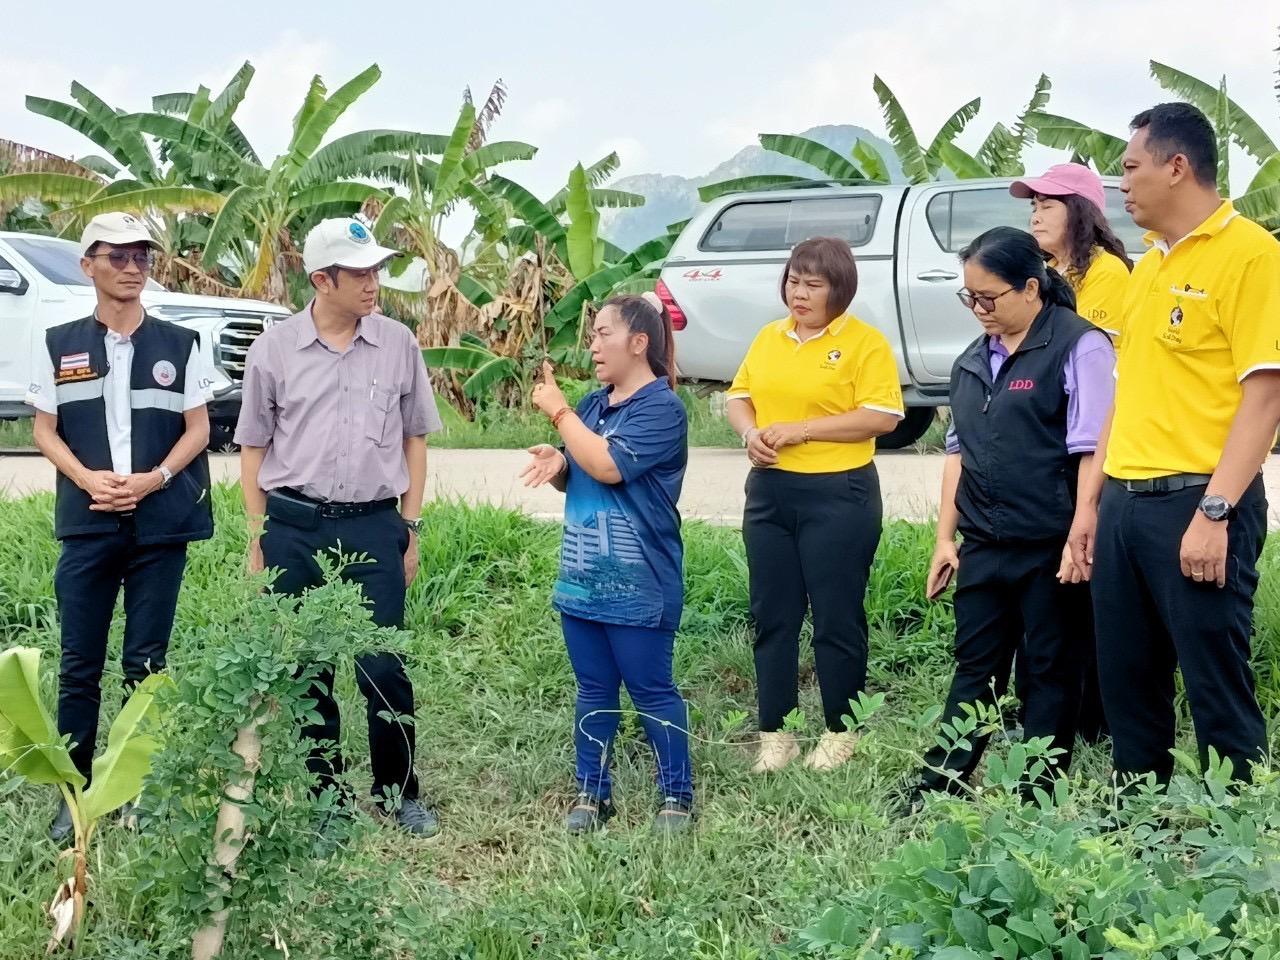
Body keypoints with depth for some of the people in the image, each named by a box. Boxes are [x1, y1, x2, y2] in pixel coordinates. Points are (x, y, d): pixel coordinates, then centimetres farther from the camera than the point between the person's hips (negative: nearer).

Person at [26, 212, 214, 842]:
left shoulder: (180, 345, 4)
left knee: (146, 663, 5)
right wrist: (88, 478, -11)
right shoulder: (59, 345, 6)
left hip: (161, 525, 0)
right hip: (87, 523, 1)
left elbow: (198, 430, 3)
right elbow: (45, 430, 6)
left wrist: (152, 479, -12)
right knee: (79, 664, 3)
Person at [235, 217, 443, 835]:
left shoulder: (398, 344, 2)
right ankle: (321, 795, 24)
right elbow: (253, 449, 7)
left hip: (374, 527, 0)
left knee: (383, 667, 0)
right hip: (294, 528, 1)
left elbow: (414, 440, 9)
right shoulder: (274, 349, 1)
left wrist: (410, 530, 6)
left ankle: (400, 791, 18)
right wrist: (257, 541, 4)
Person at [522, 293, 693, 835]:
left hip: (637, 585, -7)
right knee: (593, 689, 14)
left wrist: (557, 410, -16)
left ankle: (677, 794, 17)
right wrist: (555, 464, -3)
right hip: (582, 577, 7)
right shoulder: (594, 404, 11)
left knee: (650, 690, 3)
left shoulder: (661, 408, -13)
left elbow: (607, 466, -25)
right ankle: (592, 792, 24)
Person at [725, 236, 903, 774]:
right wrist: (750, 433, -7)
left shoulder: (865, 342, -7)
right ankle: (774, 733, 18)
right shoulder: (769, 338, 12)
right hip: (769, 490, 6)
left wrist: (801, 430, -18)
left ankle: (840, 732, 17)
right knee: (771, 615, 9)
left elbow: (882, 416, -15)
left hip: (838, 495, -6)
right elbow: (739, 397, 16)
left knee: (837, 617, 3)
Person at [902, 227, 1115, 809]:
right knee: (974, 666, 13)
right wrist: (945, 538, 12)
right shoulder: (974, 360, 11)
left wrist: (1080, 538, -17)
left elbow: (1091, 452, -14)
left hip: (1050, 544, -6)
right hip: (983, 544, 6)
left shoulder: (1079, 347, -10)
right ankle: (939, 785, 19)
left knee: (1050, 672, 6)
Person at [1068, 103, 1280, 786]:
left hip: (1195, 501, -8)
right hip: (1124, 501, 8)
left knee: (1218, 692, -1)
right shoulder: (1148, 264, 16)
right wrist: (1091, 500, 15)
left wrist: (1214, 511, -21)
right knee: (1127, 685, 13)